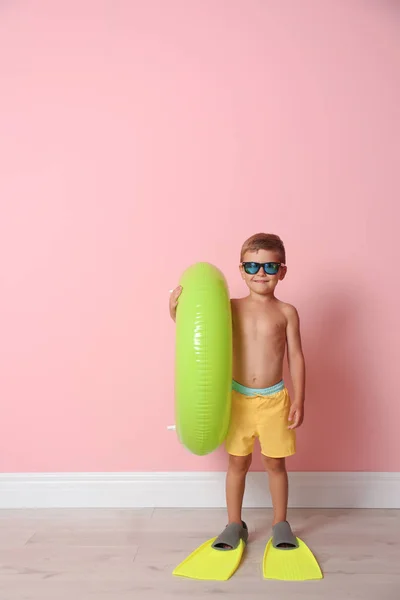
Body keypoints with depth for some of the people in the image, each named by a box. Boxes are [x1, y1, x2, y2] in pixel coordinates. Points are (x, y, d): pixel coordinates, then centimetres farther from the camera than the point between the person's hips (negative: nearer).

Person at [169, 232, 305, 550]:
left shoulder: (286, 312, -3)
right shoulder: (232, 308, -1)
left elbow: (296, 357, -2)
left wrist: (299, 400, -6)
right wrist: (176, 311, -16)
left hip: (274, 400, -1)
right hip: (238, 398, 1)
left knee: (275, 463, 13)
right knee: (238, 463, 13)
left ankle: (280, 522, 34)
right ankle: (235, 524, 31)